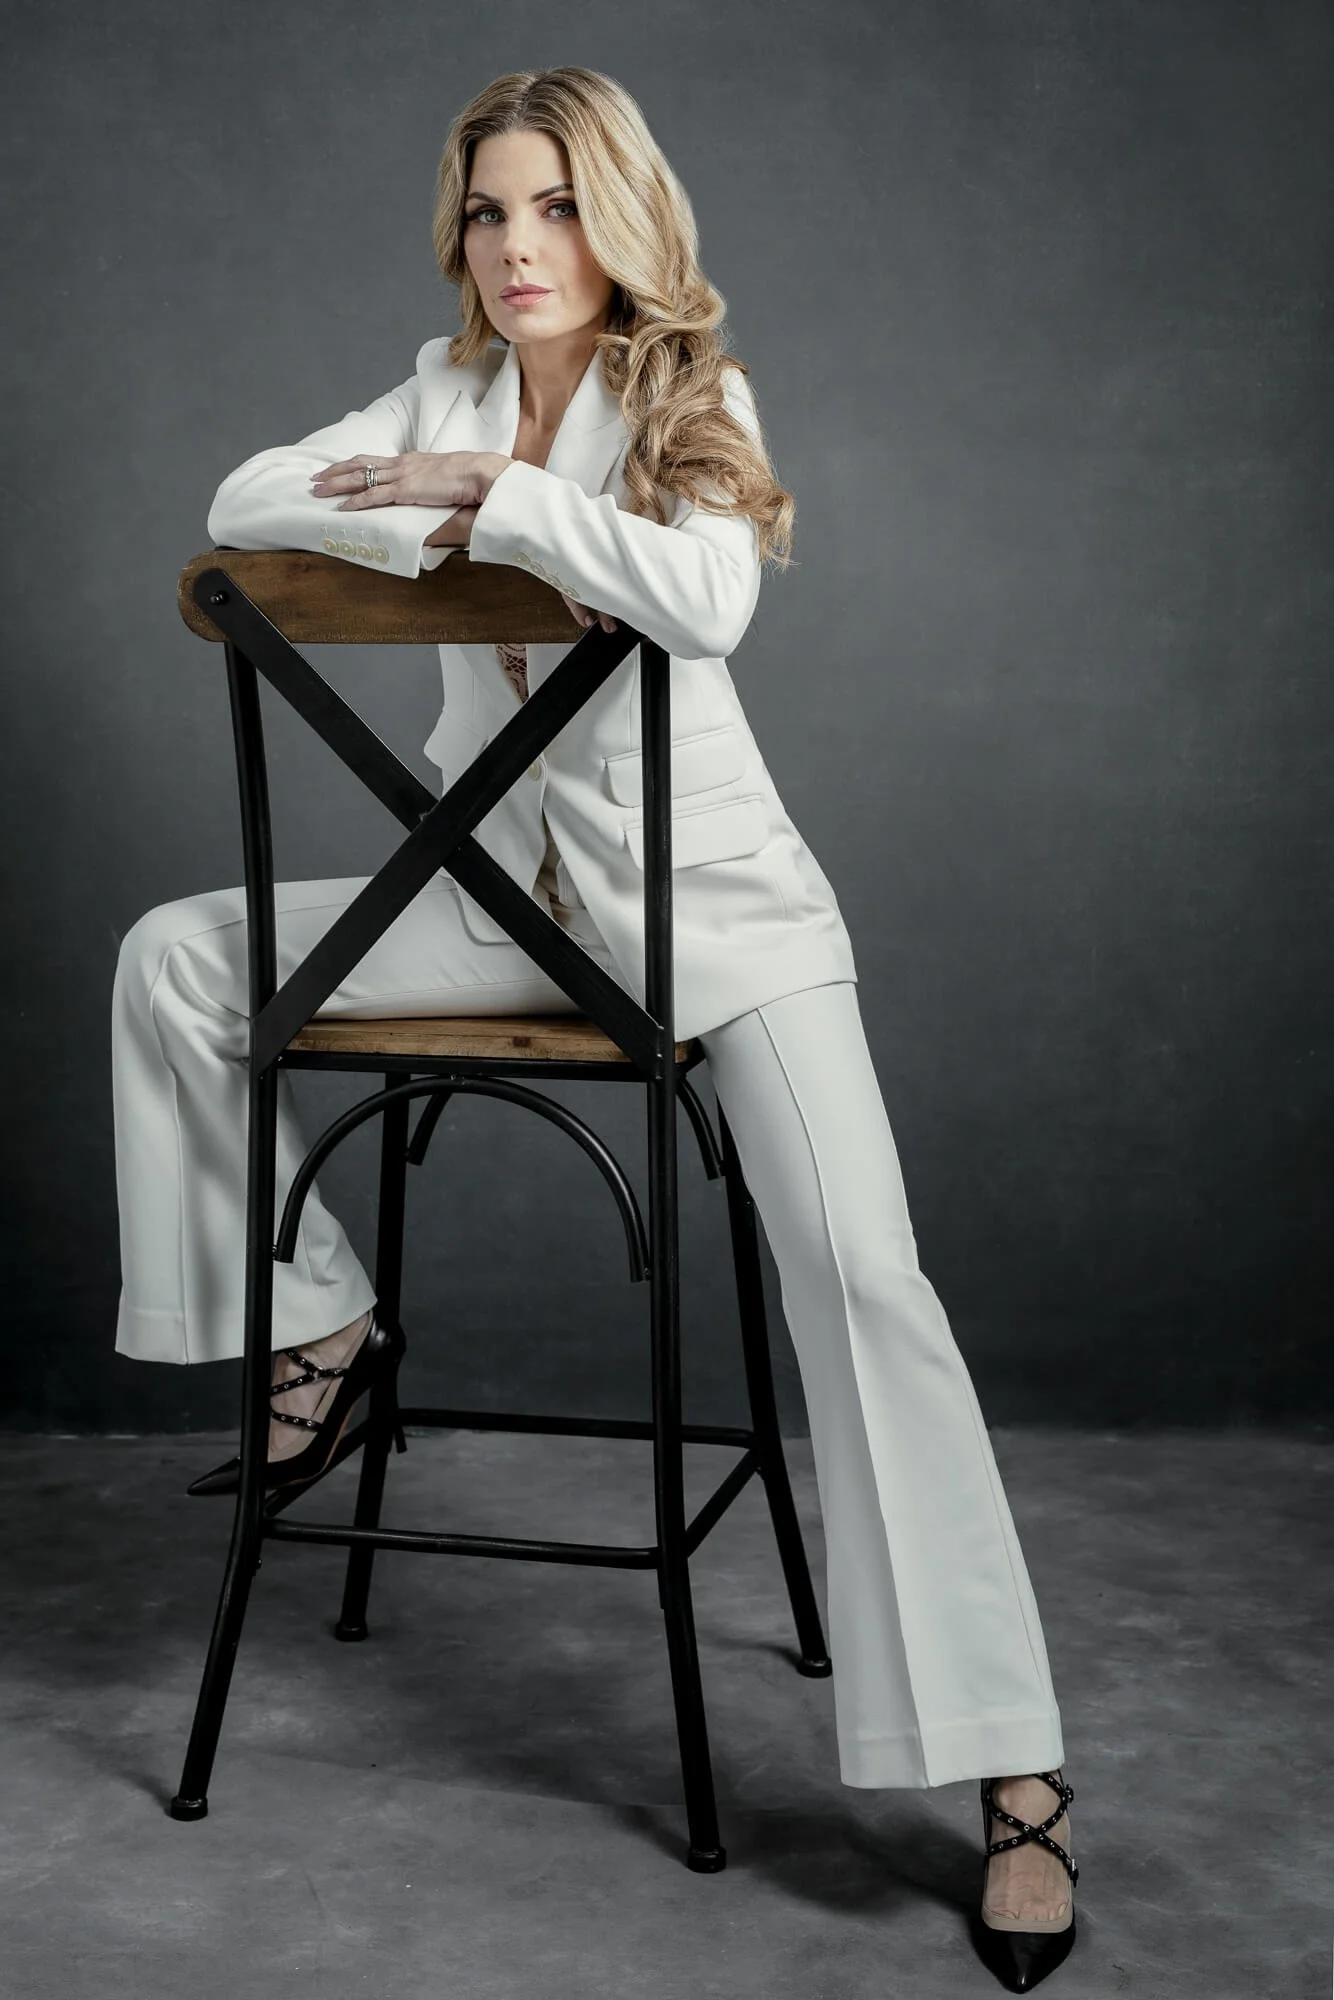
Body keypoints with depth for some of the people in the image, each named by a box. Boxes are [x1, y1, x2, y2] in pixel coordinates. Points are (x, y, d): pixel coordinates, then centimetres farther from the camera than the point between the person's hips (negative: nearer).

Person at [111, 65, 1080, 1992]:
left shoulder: (696, 394, -5)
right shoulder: (446, 388, 9)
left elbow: (707, 597, -26)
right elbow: (245, 504, -2)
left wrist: (493, 490, -19)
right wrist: (445, 518, -17)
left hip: (712, 892, -5)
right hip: (505, 885, 5)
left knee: (861, 1275, -20)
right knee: (175, 957, -7)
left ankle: (1015, 1775, -17)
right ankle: (323, 1321, 10)